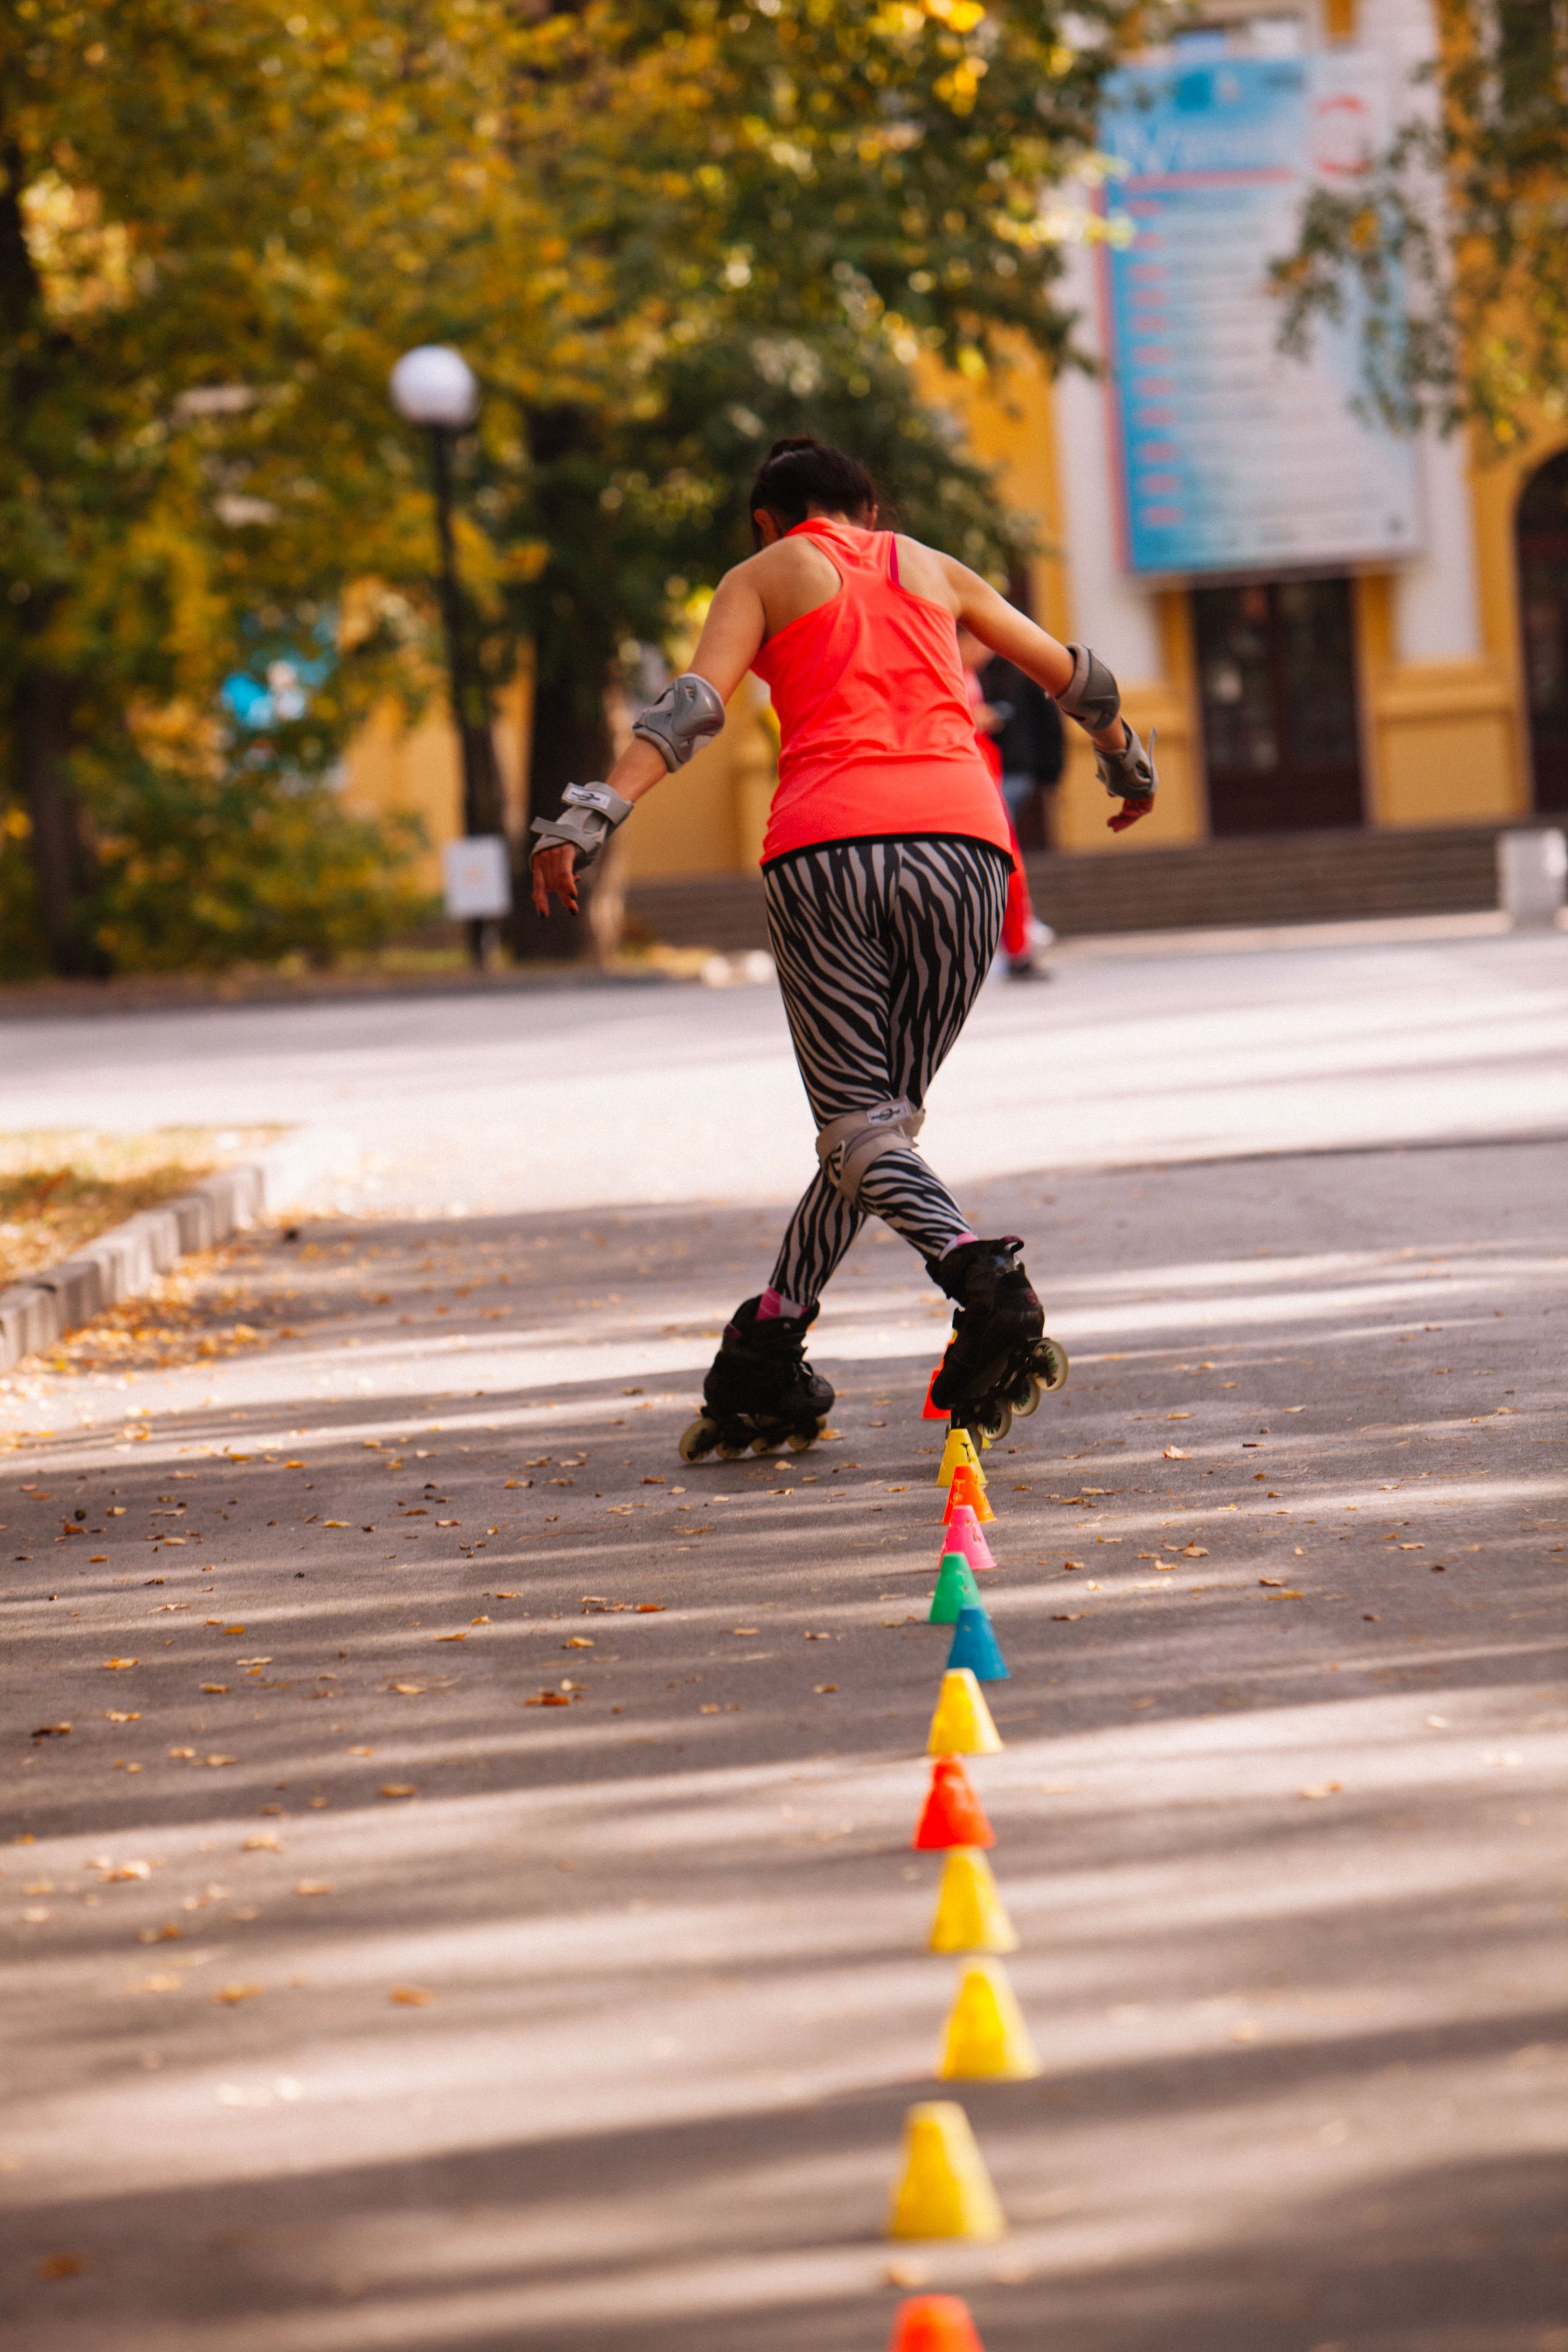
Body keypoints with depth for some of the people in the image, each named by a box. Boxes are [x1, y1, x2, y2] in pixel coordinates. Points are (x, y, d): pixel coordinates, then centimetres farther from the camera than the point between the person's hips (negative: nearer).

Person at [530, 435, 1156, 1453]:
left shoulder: (764, 576, 17)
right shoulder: (932, 567, 26)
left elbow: (691, 706, -1)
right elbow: (1075, 676, 35)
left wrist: (591, 815, -10)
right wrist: (1129, 762, 53)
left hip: (825, 849, -2)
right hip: (961, 835, 3)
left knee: (861, 1126, -2)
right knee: (885, 1113, 12)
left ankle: (984, 1276, -30)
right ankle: (764, 1366, 13)